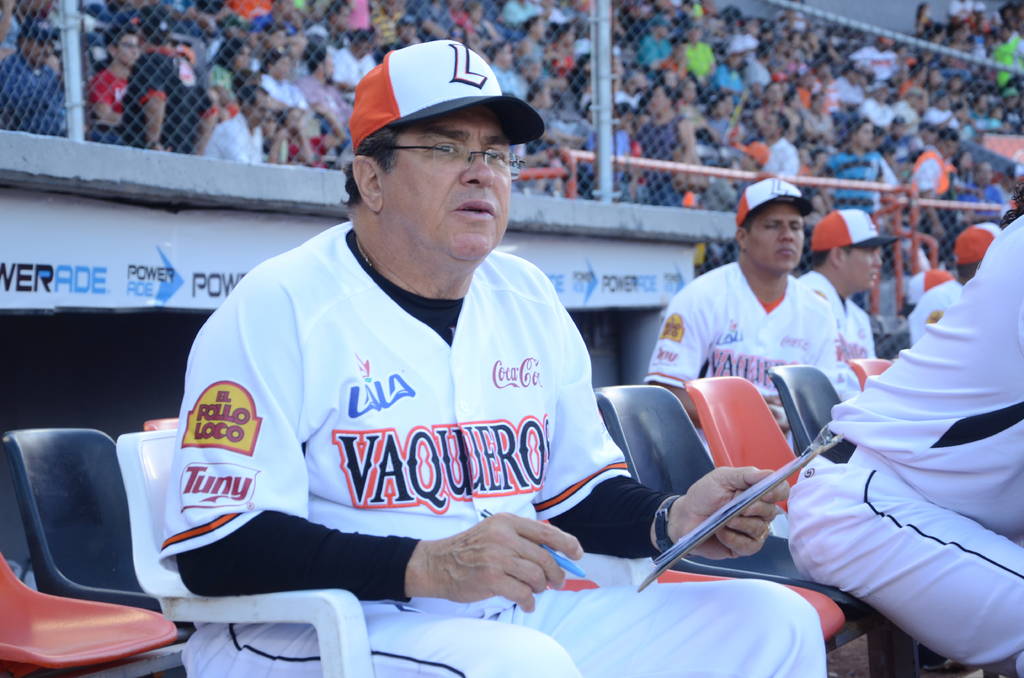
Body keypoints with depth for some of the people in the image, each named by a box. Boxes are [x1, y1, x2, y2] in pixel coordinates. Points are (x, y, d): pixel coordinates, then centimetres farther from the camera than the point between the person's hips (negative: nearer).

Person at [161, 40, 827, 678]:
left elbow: (578, 491, 17)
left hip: (516, 620, 7)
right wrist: (427, 567, -28)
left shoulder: (528, 296, 12)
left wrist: (671, 520, -5)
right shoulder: (279, 304, -10)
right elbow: (215, 550, -17)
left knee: (773, 620, -4)